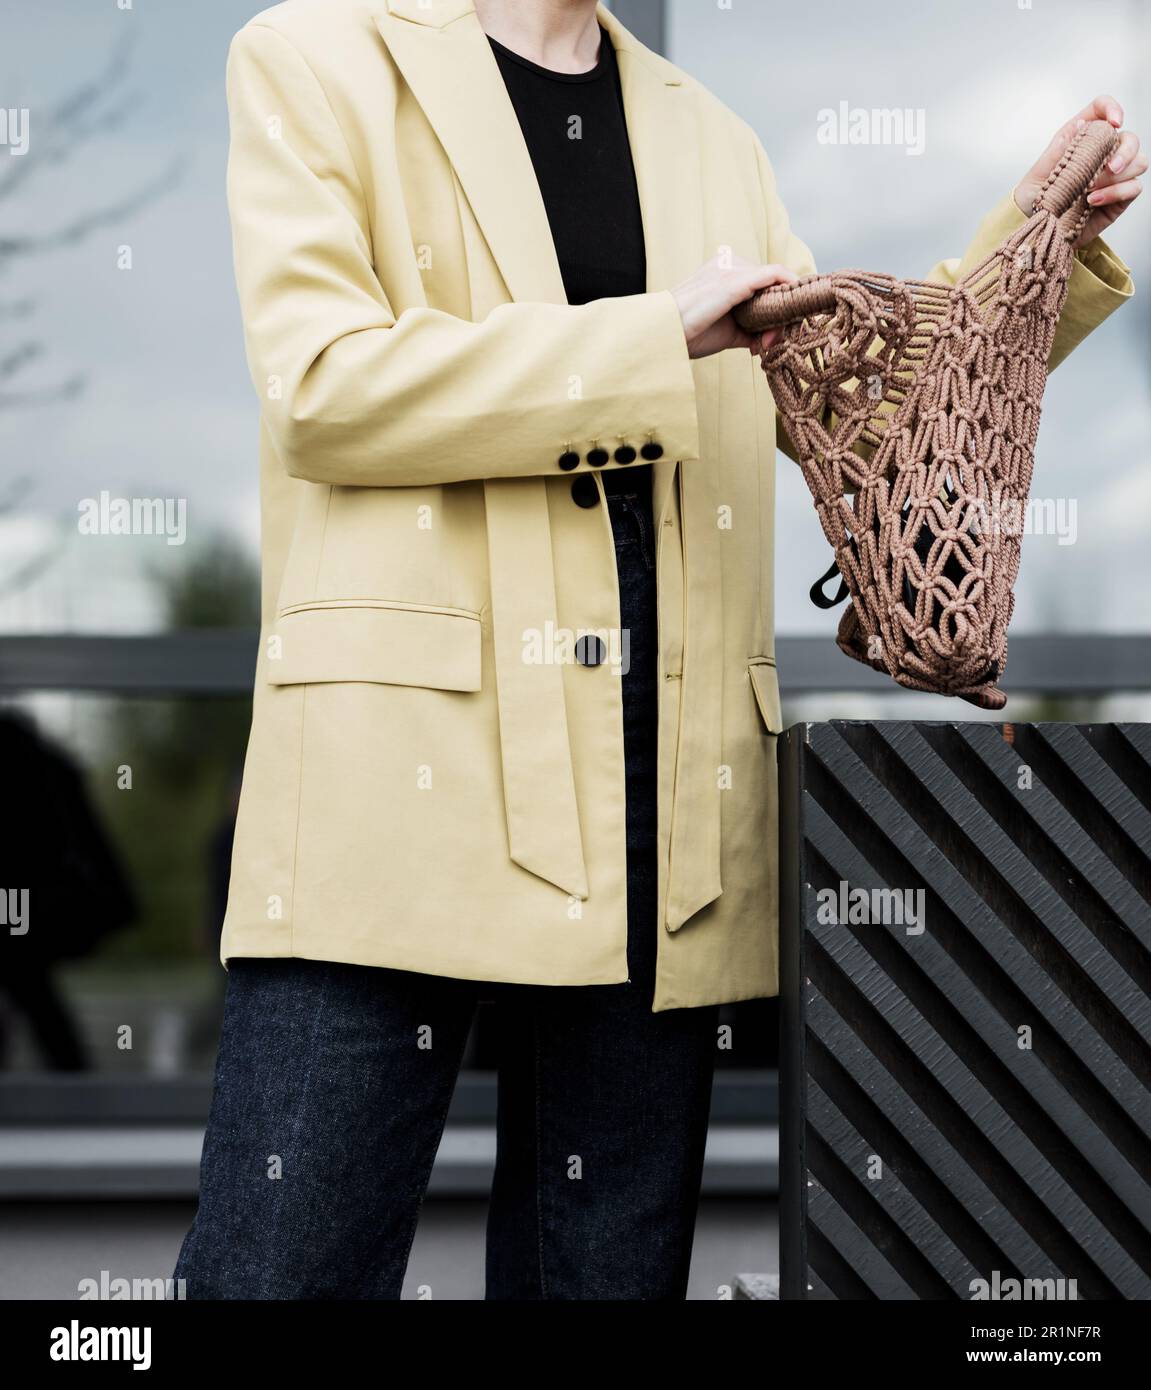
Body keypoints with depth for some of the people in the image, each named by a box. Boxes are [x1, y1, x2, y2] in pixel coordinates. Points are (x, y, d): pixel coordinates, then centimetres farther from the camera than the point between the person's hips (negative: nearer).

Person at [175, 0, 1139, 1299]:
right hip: (403, 767, -4)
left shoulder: (712, 141, 22)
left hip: (660, 806, 5)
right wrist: (659, 334, -9)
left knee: (610, 1264, 8)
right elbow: (321, 384, -8)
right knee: (287, 1258, -7)